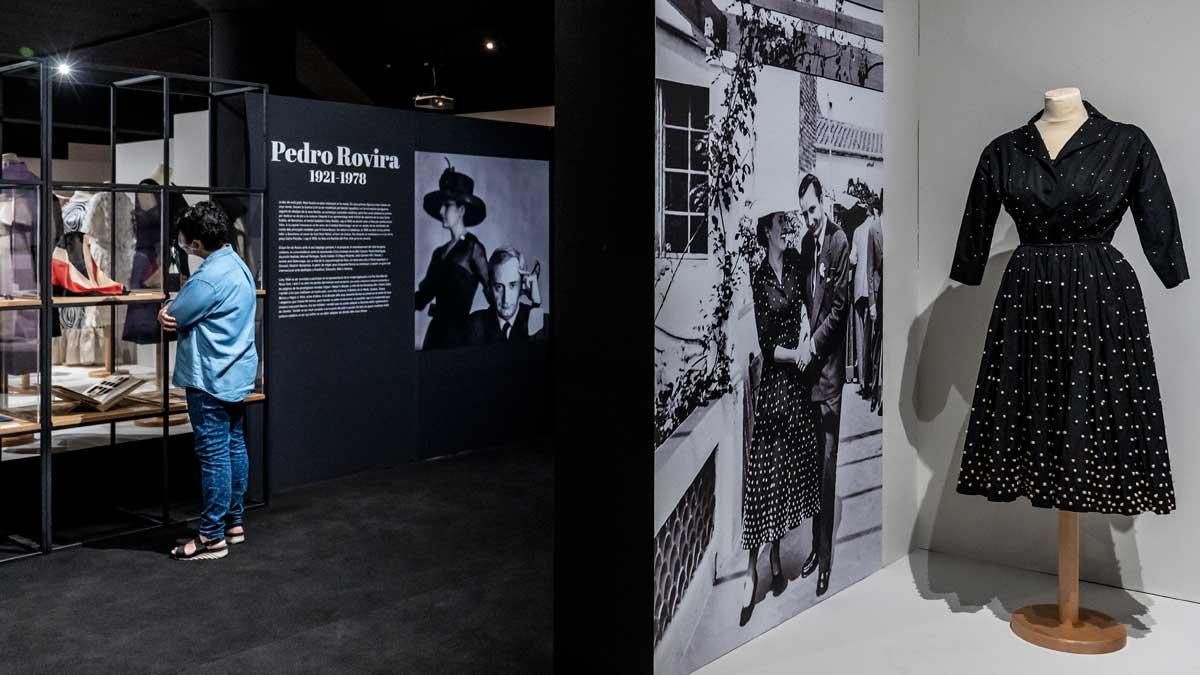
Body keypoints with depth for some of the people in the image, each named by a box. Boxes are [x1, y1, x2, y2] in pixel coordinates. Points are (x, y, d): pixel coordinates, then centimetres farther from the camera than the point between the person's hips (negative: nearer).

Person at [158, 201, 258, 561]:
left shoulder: (208, 279, -21)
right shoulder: (238, 265, 11)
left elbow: (170, 317, -13)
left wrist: (169, 311, 7)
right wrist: (173, 314, -7)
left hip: (211, 380, -10)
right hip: (237, 374, 10)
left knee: (214, 455, -4)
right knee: (235, 446, 15)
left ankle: (212, 537, 2)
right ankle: (233, 521, 25)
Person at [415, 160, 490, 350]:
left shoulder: (473, 248, -4)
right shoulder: (439, 252, 14)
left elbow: (491, 290, -6)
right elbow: (421, 298, 13)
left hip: (457, 333, -6)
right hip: (435, 331, 6)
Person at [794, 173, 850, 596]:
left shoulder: (840, 243, -10)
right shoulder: (806, 245, 13)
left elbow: (840, 305, -13)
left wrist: (814, 344, -16)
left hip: (830, 367, -7)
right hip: (808, 366, 7)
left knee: (828, 463, -4)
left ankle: (827, 555, 3)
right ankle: (815, 547, 24)